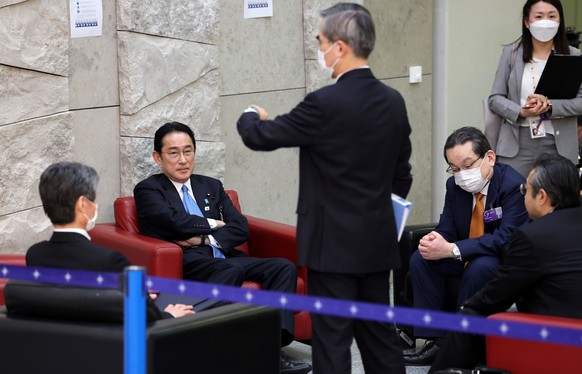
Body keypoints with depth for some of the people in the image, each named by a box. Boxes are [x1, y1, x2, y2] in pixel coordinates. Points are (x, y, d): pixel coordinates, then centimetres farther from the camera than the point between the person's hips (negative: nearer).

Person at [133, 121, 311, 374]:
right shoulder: (148, 190, 9)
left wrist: (206, 239, -6)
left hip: (225, 257, 6)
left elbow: (240, 228, 12)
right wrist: (213, 224, 4)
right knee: (231, 269, -38)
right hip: (185, 263, -6)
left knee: (283, 267, -18)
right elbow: (176, 221, -11)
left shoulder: (211, 186, 25)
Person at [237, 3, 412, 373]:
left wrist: (251, 116, 15)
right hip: (378, 240, 7)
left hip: (333, 243, -7)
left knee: (332, 339, -1)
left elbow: (260, 136, -7)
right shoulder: (394, 101, 4)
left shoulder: (325, 103, -17)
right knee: (380, 333, 14)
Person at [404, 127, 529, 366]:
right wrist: (435, 241, -26)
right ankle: (437, 340, -14)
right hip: (467, 258, 7)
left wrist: (452, 249, -37)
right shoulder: (455, 185, -2)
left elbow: (506, 239, -31)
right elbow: (447, 229, 2)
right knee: (420, 259, -13)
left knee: (479, 267, -37)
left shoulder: (514, 185, -23)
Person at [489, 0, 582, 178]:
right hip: (516, 146, 0)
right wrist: (521, 112, -14)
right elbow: (495, 98, 4)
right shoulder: (511, 53, 5)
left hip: (558, 148, 0)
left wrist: (550, 106, -16)